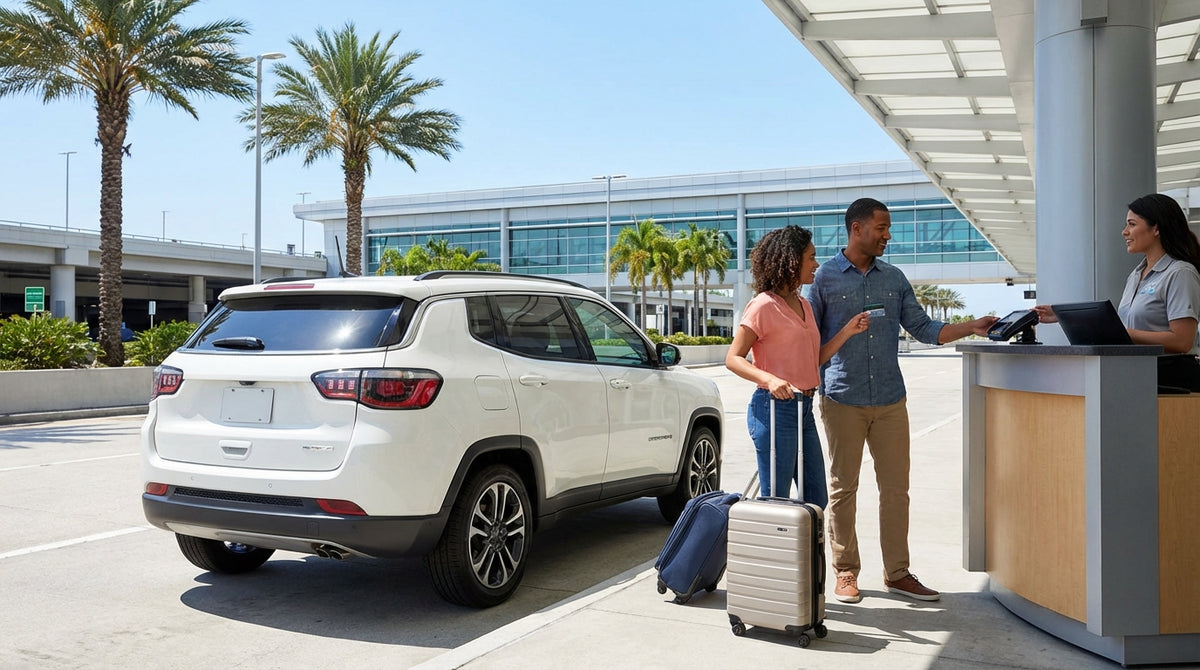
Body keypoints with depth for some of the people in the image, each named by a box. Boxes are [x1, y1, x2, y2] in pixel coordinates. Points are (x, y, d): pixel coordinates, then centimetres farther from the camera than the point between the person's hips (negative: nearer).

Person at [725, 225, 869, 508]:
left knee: (816, 499, 14)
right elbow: (733, 359, -14)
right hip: (774, 408, -9)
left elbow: (814, 360, 13)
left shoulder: (804, 305, 15)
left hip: (804, 409, 9)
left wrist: (847, 331, 5)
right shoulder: (764, 305, -10)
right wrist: (769, 379, -29)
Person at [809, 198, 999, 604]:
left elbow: (924, 329, 12)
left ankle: (897, 573, 16)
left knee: (896, 489, 5)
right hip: (842, 400, -4)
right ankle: (846, 573, 15)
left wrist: (971, 327, -1)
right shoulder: (825, 277, 1)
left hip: (890, 400, 4)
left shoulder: (894, 279, 13)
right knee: (843, 489, 3)